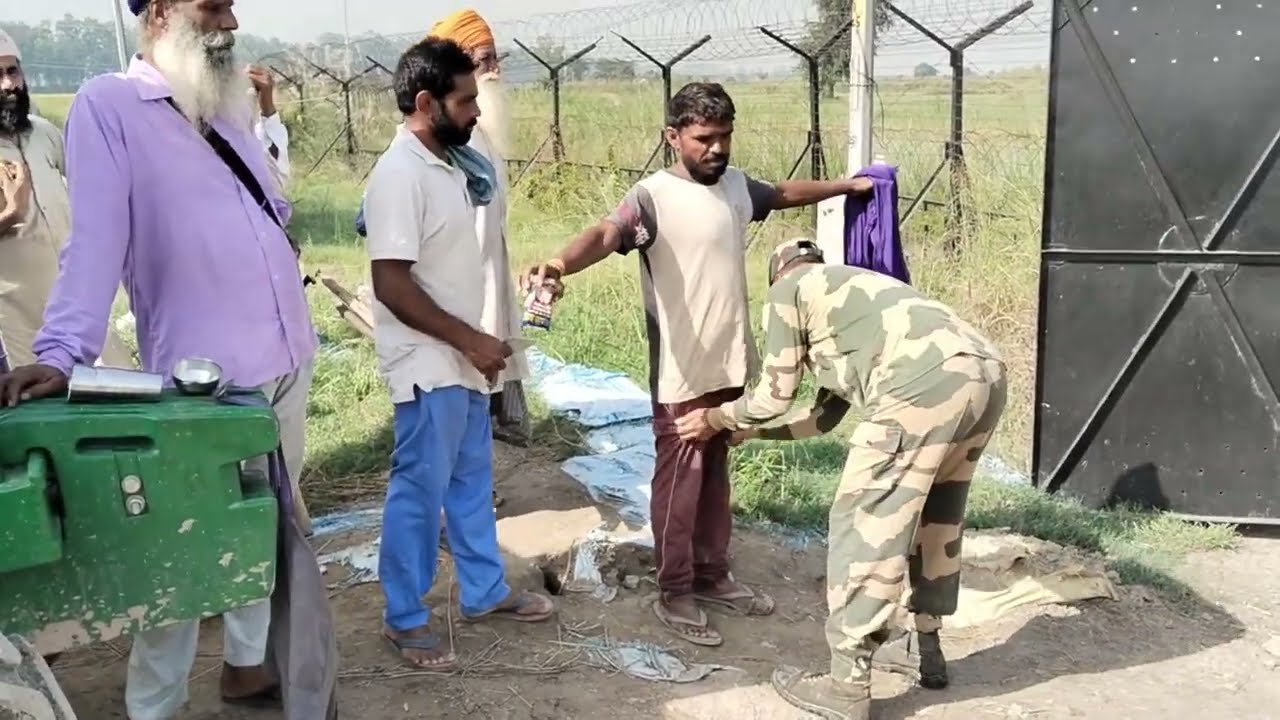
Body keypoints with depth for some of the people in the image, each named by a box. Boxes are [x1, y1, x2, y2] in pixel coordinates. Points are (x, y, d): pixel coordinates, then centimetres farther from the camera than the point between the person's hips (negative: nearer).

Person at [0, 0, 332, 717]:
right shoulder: (109, 104, -8)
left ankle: (248, 662, 36)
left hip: (287, 362, 7)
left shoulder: (228, 109, 13)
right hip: (206, 379, -7)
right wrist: (62, 355, -25)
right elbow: (96, 240, -17)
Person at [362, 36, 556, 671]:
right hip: (428, 368, -9)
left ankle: (485, 591, 32)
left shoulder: (446, 164, 9)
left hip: (460, 362, 9)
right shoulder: (399, 175, -20)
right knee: (419, 492, 2)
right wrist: (472, 341, -20)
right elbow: (391, 285, -24)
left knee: (472, 482, 18)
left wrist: (474, 345, 16)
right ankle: (404, 618, 17)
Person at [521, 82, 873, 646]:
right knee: (679, 480, 3)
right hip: (681, 371, -7)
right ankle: (674, 592, 15)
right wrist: (560, 264, -55)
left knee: (715, 474, 18)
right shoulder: (653, 196, -16)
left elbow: (785, 194, 29)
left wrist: (846, 186, 38)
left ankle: (712, 575, 31)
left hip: (730, 363, 7)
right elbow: (607, 234, -35)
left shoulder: (737, 186, 7)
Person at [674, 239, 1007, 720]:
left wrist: (716, 418, 35)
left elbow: (775, 395, 18)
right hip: (987, 373, 9)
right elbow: (825, 417, 42)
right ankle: (925, 648, 38)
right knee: (935, 512, 25)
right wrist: (750, 432, 52)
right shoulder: (852, 288, 40)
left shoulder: (789, 289, 18)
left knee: (866, 525, 2)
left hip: (926, 384, -9)